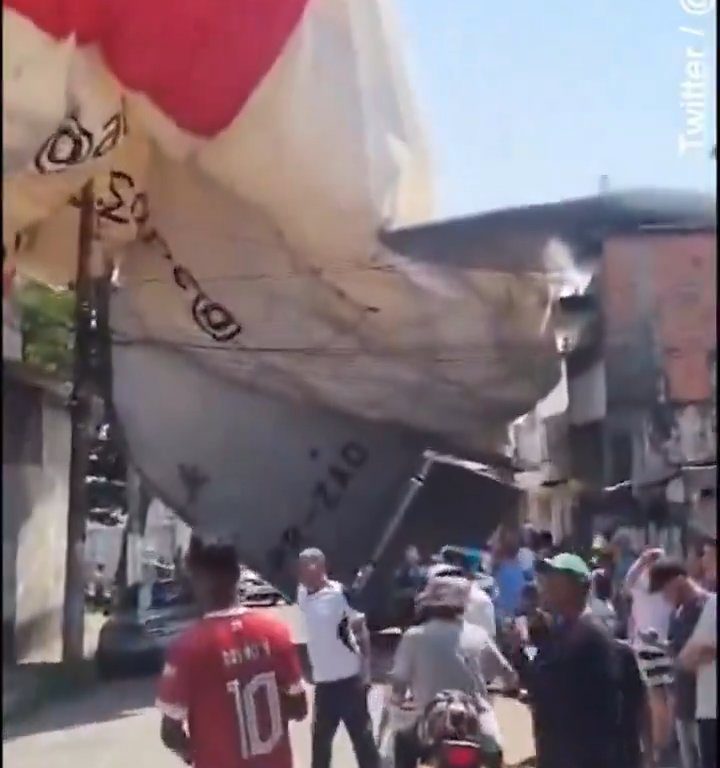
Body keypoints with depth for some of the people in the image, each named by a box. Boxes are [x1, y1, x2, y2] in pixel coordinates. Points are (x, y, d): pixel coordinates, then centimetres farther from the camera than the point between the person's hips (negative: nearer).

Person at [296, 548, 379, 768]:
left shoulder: (341, 593, -15)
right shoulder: (302, 595, 3)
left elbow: (361, 631, -11)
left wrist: (365, 672, -13)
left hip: (349, 677, -6)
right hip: (322, 679, 6)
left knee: (362, 735, 6)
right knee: (320, 738, 18)